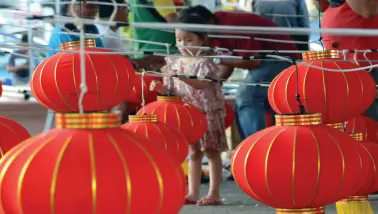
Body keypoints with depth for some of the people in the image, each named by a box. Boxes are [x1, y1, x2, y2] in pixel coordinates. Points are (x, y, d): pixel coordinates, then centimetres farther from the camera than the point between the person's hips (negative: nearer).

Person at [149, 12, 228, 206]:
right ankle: (193, 193, 15)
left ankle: (214, 194, 5)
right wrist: (160, 87, -11)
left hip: (207, 111, -6)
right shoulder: (175, 62, 6)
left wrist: (183, 77, -39)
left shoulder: (204, 61, -12)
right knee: (193, 153, 11)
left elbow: (203, 84, -27)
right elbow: (170, 89, 10)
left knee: (211, 152, 1)